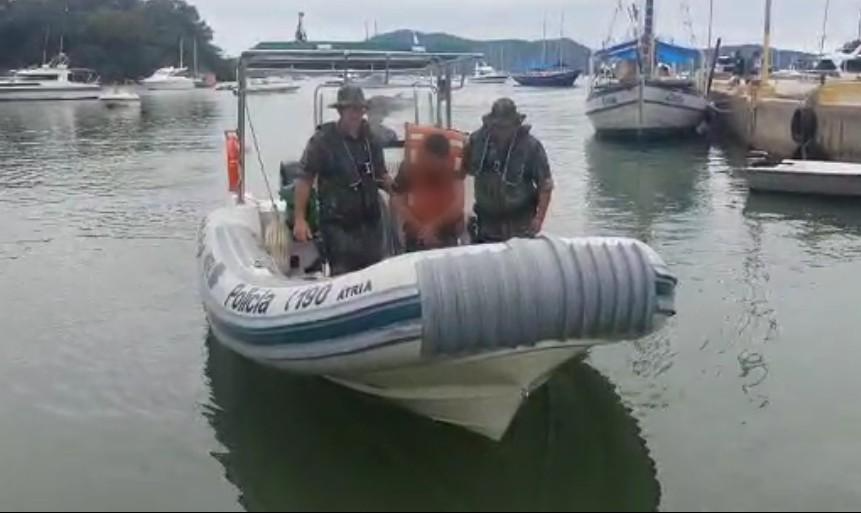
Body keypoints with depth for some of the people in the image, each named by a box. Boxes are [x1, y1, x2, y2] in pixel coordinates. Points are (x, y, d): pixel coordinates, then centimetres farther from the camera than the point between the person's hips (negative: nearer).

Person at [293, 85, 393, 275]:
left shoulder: (371, 138, 7)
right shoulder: (323, 140, -10)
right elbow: (304, 178, -10)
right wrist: (299, 219, -15)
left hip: (371, 222, 6)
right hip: (339, 224, -6)